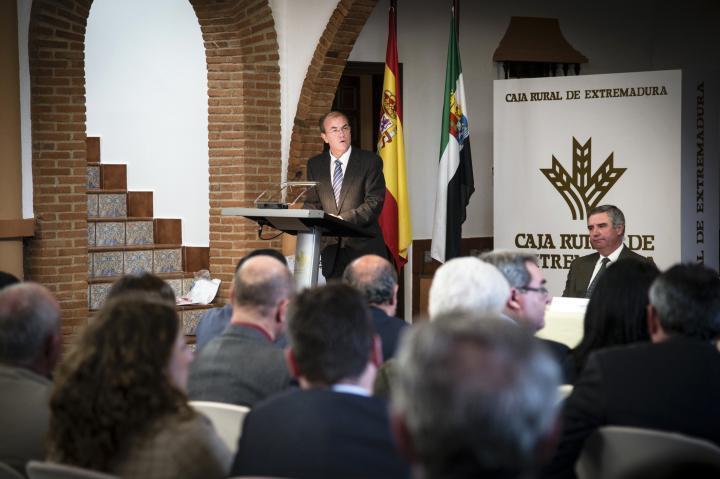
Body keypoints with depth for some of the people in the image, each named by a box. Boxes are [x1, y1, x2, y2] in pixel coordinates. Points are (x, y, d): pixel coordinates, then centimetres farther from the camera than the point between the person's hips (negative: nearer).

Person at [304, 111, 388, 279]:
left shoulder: (370, 161, -1)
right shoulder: (314, 164, 12)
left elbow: (374, 202, -9)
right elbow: (312, 203, 13)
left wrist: (343, 219, -22)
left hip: (363, 246, -3)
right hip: (331, 250, 3)